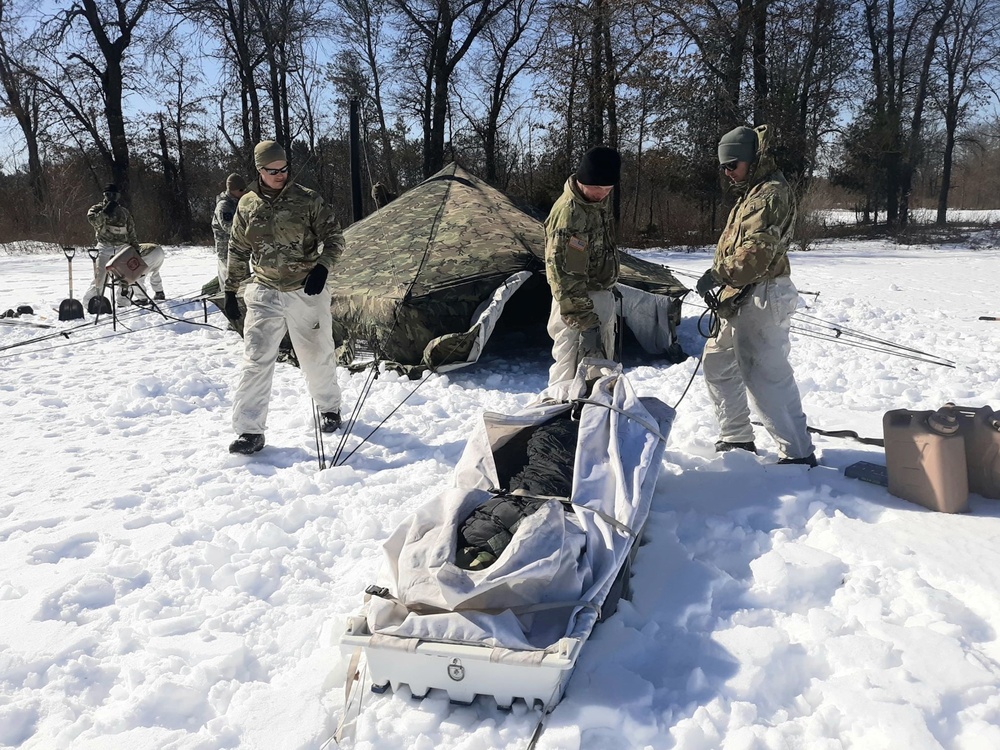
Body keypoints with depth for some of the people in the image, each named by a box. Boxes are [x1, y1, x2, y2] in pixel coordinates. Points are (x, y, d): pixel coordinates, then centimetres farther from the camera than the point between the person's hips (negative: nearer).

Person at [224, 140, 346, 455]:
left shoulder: (307, 200, -4)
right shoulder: (247, 205, 4)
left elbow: (334, 237, -1)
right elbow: (237, 251, 13)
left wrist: (321, 268, -18)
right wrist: (231, 291, 13)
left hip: (307, 291, -1)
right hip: (265, 293, 1)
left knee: (317, 355, 11)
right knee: (256, 360, -6)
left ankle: (329, 408, 36)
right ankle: (250, 430, -2)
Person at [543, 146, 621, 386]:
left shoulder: (599, 198, 2)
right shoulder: (568, 213, -26)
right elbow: (564, 274, -27)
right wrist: (585, 322, -27)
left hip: (601, 295, 10)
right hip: (579, 301, -10)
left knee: (602, 361, 21)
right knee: (571, 368, -7)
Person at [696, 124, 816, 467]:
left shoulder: (771, 193, -14)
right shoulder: (751, 193, 20)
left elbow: (757, 251, -25)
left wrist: (717, 275, -20)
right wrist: (722, 285, 11)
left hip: (761, 297, -11)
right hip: (742, 298, 11)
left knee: (764, 376, -10)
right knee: (717, 362, 18)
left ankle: (797, 452, -2)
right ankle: (736, 438, 28)